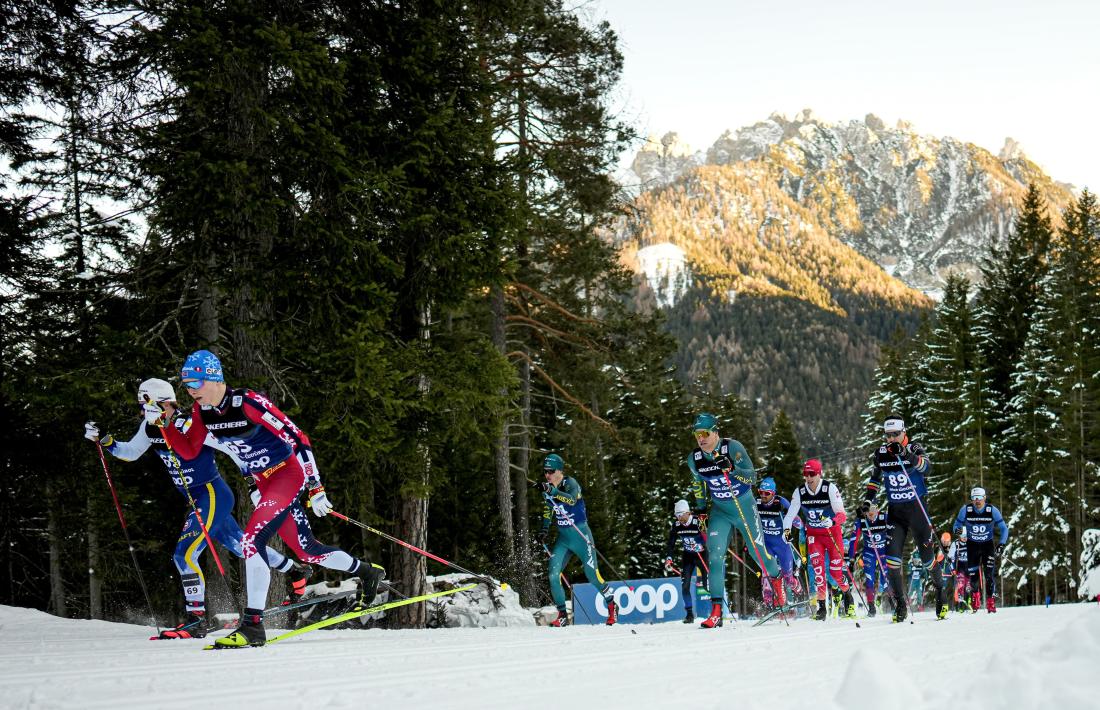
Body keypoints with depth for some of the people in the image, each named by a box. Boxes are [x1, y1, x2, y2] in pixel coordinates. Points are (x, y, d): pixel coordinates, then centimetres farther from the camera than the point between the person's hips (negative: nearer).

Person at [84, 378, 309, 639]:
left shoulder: (187, 426, -23)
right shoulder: (151, 428, 1)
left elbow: (230, 446, -21)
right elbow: (129, 452, 16)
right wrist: (104, 440, 0)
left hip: (214, 497, -9)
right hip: (199, 500, 9)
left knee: (185, 554, -16)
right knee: (241, 546, 22)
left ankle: (197, 619, -8)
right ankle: (295, 571, 41)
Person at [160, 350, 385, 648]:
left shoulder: (248, 402, -25)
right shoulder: (202, 411, -4)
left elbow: (298, 438, -23)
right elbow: (189, 451, 9)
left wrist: (316, 488, -23)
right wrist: (168, 422, -9)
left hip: (288, 471, -8)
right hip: (264, 482, 8)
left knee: (252, 539, -22)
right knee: (306, 550, 13)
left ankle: (253, 625, -20)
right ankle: (366, 572, 36)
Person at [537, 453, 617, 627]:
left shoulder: (570, 483, -16)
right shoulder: (547, 489, 3)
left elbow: (572, 500, -39)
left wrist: (553, 491, -53)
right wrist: (544, 530, 4)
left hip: (581, 536, -6)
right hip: (563, 538, 6)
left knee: (593, 576, -4)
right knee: (553, 576, -9)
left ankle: (612, 606, 19)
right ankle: (562, 616, 0)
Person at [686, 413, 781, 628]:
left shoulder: (733, 448, -21)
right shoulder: (694, 459, -8)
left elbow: (752, 477, -22)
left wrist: (731, 468, -38)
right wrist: (700, 508, 9)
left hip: (744, 507, -2)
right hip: (720, 511, 3)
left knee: (757, 550, 10)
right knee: (714, 555, -14)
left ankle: (776, 580, 44)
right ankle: (716, 612, -15)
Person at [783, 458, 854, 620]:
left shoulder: (830, 488, -20)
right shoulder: (799, 492, -10)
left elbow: (842, 514, -22)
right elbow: (791, 513, -9)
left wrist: (832, 521, -42)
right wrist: (786, 529, -28)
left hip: (832, 532, -2)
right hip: (813, 534, 2)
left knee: (836, 571, -2)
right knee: (817, 566, -17)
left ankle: (848, 595, 30)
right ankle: (822, 607, -12)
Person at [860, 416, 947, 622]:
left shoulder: (914, 448, -8)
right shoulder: (881, 454, 3)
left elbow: (926, 467, -28)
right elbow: (875, 479, 18)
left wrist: (906, 455, -43)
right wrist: (868, 500, 6)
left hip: (917, 509, -3)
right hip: (895, 511, 3)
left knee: (926, 555, 4)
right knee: (892, 557, -10)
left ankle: (940, 590, 31)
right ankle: (900, 605, -2)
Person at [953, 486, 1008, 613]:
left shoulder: (992, 511, -14)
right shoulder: (965, 510, -13)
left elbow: (1004, 529, -7)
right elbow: (957, 524, -2)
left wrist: (1001, 544, -20)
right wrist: (957, 530, -26)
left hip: (988, 545, -1)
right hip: (972, 545, 1)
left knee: (990, 574, -12)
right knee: (973, 574, -4)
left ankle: (991, 604, -6)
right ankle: (975, 595, 25)